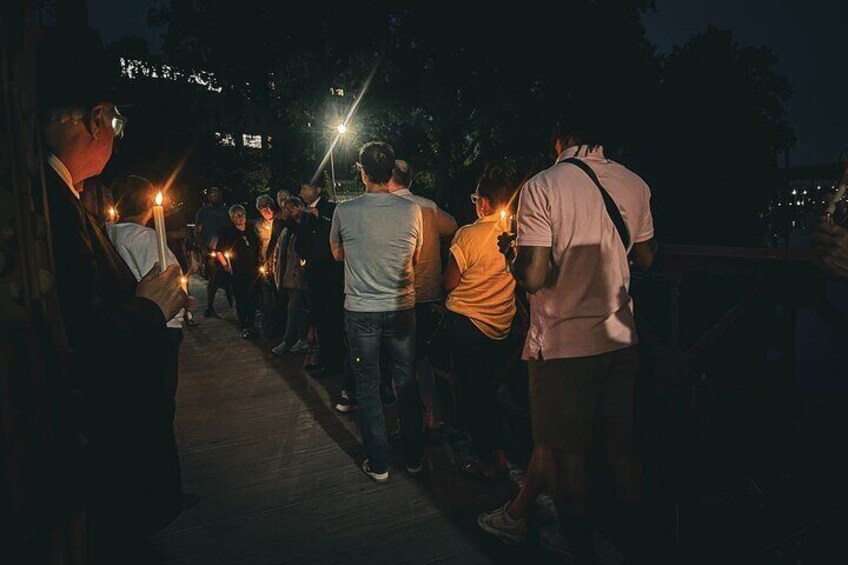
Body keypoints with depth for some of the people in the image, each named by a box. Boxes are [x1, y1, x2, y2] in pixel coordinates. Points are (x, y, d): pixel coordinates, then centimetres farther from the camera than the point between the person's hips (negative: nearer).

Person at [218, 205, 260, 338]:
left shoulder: (251, 232, 10)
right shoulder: (227, 233, -2)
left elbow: (257, 249, 21)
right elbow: (218, 251, 1)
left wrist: (258, 265, 13)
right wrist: (225, 265, -5)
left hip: (253, 272, 4)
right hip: (237, 273, -3)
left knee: (253, 299, 6)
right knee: (241, 300, 2)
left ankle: (251, 325, 18)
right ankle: (244, 327, 11)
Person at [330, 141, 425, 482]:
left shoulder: (345, 212, -10)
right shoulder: (411, 211, -7)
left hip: (361, 311, -1)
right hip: (402, 309, 2)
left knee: (368, 389, 11)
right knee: (407, 384, 14)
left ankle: (378, 464, 20)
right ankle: (413, 457, 27)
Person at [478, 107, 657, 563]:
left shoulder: (542, 187, -13)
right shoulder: (634, 185, 4)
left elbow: (533, 278, -20)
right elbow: (645, 257, 16)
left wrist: (509, 253, 1)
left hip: (563, 342, -5)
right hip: (620, 337, 6)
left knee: (564, 452, 11)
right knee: (621, 448, 18)